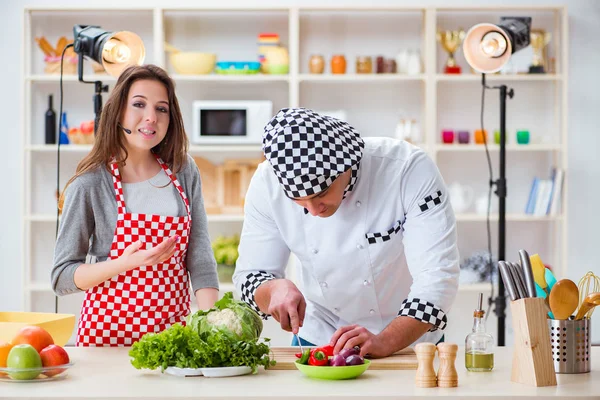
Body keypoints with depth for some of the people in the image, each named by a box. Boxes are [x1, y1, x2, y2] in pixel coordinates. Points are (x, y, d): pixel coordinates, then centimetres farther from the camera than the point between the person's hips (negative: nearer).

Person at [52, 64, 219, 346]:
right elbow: (62, 278, -6)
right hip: (109, 331, -3)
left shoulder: (184, 172, 2)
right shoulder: (90, 185, -8)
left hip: (173, 327, 3)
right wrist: (126, 263, -21)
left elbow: (200, 259, 0)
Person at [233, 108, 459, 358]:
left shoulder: (409, 169, -23)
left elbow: (437, 276, -25)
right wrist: (275, 289, -28)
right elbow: (250, 275, -6)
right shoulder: (268, 183, -14)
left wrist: (385, 342, -37)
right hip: (317, 339, 1)